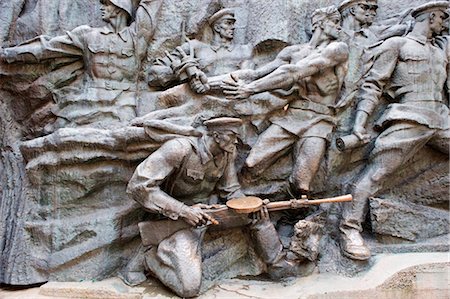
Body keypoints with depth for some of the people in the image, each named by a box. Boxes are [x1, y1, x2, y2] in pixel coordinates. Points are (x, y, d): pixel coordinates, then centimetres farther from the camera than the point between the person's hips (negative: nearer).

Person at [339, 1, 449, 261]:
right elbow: (373, 84, 0)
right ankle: (350, 229, -14)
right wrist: (361, 120, -12)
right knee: (377, 172, -16)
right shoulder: (396, 44, 9)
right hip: (409, 119, -6)